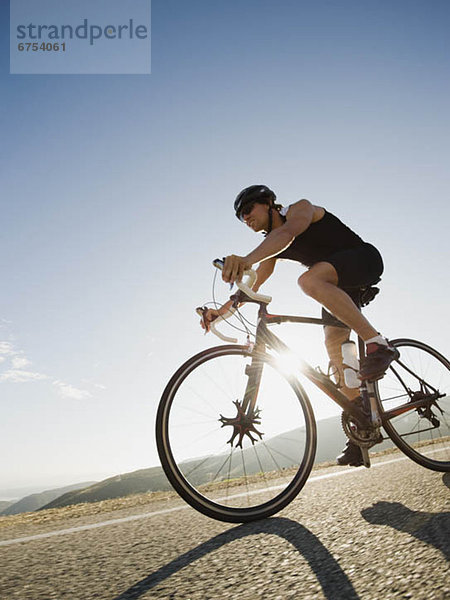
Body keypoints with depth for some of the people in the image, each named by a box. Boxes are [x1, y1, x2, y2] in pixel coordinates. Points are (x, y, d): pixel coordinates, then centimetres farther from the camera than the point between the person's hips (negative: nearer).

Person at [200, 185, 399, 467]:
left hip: (364, 258, -8)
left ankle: (378, 343, -31)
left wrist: (247, 259, -55)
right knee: (335, 350, -2)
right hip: (340, 285, 8)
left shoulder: (301, 208, -12)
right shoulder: (270, 245, 9)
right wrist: (221, 310, -8)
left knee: (309, 280, -37)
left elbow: (286, 233, -37)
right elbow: (251, 286, 7)